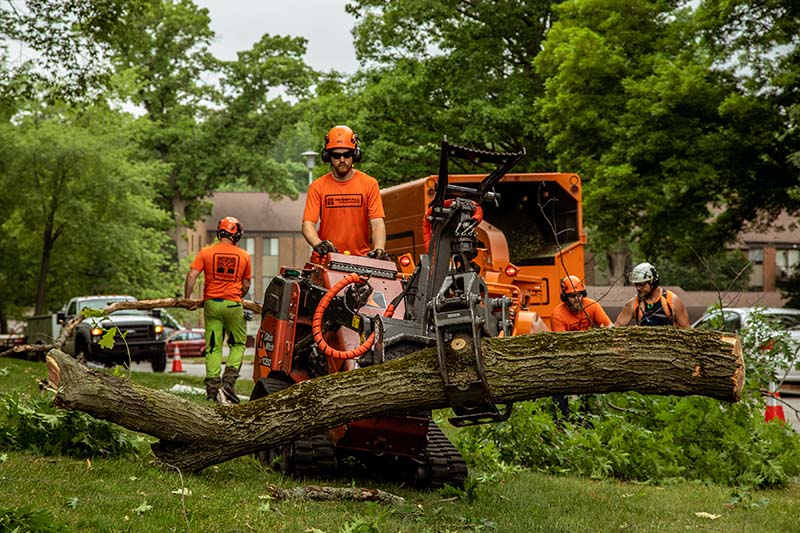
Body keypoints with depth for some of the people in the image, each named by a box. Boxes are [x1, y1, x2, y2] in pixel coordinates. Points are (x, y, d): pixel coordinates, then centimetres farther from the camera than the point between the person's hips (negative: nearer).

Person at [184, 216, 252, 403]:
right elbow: (246, 285, 11)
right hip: (233, 304, -1)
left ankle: (212, 388, 0)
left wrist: (187, 299, 1)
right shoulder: (244, 256, 5)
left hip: (211, 303, 1)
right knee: (238, 344, 13)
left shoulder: (206, 252, 2)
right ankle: (229, 380, -3)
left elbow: (191, 276, -7)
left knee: (213, 347, 5)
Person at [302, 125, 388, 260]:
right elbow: (308, 224, -1)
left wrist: (378, 250, -19)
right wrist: (318, 244, -22)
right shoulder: (317, 187, 8)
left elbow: (377, 223, -1)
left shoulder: (369, 184, 8)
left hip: (361, 258, 0)